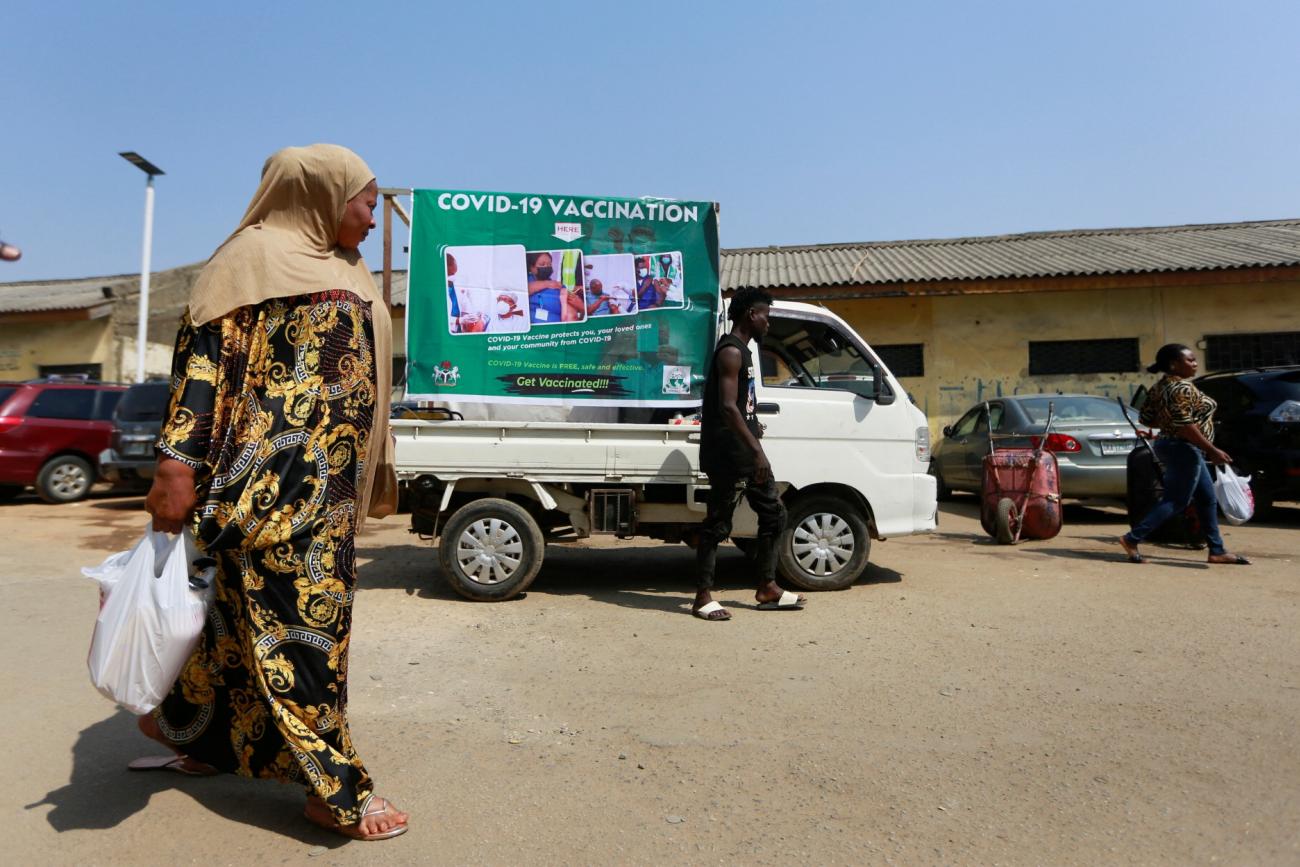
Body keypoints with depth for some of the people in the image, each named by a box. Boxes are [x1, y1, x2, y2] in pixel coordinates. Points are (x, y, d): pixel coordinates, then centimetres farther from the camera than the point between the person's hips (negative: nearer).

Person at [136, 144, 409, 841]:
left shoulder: (342, 271, 20)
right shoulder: (258, 254, -4)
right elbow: (206, 353, -12)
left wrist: (370, 479, 23)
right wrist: (178, 462, -20)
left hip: (333, 479, 9)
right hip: (279, 474, -9)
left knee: (252, 606, 16)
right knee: (297, 609, -4)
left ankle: (185, 722, 34)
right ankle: (335, 787, 4)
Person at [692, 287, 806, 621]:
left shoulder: (741, 350, 18)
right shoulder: (731, 351, -14)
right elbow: (727, 407, -24)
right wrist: (756, 449, -26)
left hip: (746, 452, 11)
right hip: (728, 454, -11)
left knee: (773, 514, 14)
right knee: (717, 524, -3)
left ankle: (767, 589, 22)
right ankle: (703, 597, 7)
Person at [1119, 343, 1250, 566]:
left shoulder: (1161, 386, 9)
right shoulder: (1183, 387, -19)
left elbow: (1147, 418, 10)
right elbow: (1185, 426, -24)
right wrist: (1213, 451, -20)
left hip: (1168, 445, 10)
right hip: (1184, 449, -10)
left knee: (1207, 499, 14)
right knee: (1176, 501, -4)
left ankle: (1217, 551, 20)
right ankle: (1132, 539, -5)